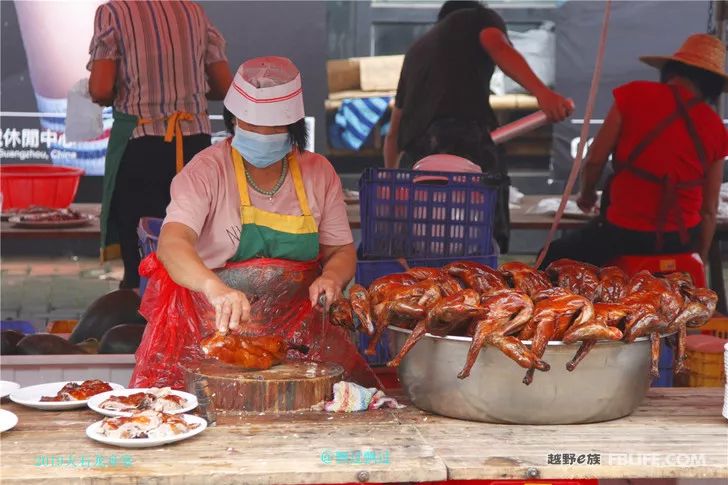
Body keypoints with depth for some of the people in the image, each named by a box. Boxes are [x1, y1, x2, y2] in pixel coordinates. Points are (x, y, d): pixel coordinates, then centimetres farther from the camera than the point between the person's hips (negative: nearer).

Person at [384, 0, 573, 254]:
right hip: (464, 139, -6)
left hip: (414, 155, 6)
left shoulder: (416, 50, 40)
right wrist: (542, 92, -21)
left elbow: (393, 134, 42)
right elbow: (499, 48, -4)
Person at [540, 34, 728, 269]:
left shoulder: (634, 94, -6)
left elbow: (594, 161, -5)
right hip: (681, 241, 4)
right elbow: (709, 210, 5)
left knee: (551, 260, 15)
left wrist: (586, 194, 16)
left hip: (624, 232, -4)